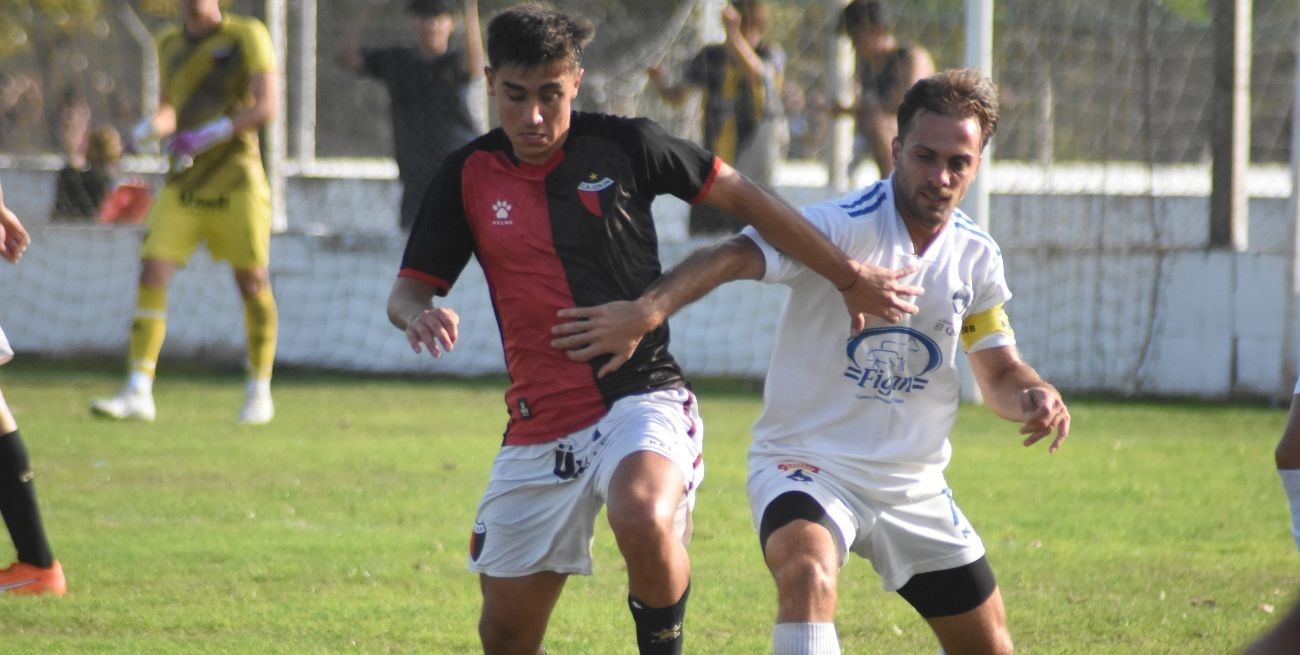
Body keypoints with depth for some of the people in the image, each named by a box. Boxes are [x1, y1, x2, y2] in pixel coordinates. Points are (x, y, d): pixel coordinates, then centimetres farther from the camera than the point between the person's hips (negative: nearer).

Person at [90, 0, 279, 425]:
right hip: (183, 181, 4)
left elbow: (265, 107, -12)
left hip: (235, 178, -4)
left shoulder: (246, 36, -3)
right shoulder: (170, 45, 13)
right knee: (153, 271, -10)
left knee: (251, 279, -1)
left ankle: (259, 390, 15)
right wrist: (151, 127, 1)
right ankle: (138, 393, -12)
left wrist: (207, 135, -20)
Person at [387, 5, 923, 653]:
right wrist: (420, 315, -21)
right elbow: (408, 289, 5)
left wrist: (849, 277, 8)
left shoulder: (622, 144, -3)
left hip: (641, 398, -4)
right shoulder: (468, 175, 3)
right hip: (538, 425, 4)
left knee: (644, 522, -36)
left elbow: (743, 198, 6)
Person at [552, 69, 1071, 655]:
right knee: (807, 573, -37)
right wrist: (648, 310, -51)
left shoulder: (976, 257, 3)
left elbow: (1000, 372, 12)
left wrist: (1034, 397, -13)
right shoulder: (845, 226, -18)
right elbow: (737, 256, -33)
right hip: (807, 463, -6)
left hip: (913, 485, 6)